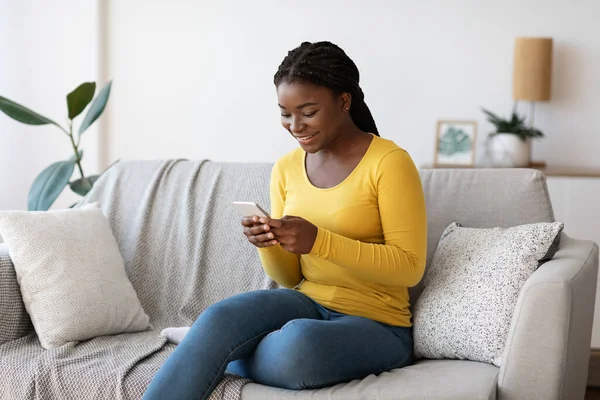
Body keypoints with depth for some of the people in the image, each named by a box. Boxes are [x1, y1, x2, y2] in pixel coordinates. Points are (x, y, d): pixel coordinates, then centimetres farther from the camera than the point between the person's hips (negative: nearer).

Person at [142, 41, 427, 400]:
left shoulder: (388, 162, -10)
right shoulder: (286, 169, 7)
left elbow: (410, 268, -14)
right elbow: (289, 278, 12)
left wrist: (318, 240, -24)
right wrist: (268, 245, -12)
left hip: (376, 324, -4)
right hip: (307, 303, 5)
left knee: (296, 341, -36)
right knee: (218, 317, -27)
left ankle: (209, 356, -7)